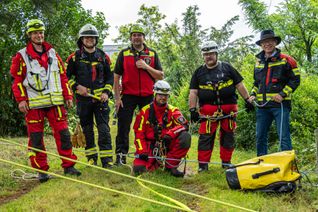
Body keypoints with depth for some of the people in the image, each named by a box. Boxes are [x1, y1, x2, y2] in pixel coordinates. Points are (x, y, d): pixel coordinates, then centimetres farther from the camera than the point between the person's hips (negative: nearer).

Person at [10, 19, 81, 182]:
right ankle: (41, 170, 11)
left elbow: (63, 76, 15)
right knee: (36, 138, 1)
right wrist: (21, 99, -7)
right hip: (33, 103, -2)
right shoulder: (21, 56, 5)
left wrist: (68, 96, 9)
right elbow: (16, 79, 2)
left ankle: (68, 166, 9)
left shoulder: (53, 54, 14)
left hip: (55, 101, 2)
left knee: (63, 133, 0)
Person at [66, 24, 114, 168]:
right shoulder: (74, 57, 5)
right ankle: (91, 157, 20)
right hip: (83, 98, 0)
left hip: (100, 98, 0)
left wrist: (106, 92, 0)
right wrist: (77, 86, -8)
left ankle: (107, 159, -5)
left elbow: (110, 77, 14)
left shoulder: (103, 57, 10)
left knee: (104, 129, -6)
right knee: (87, 129, 8)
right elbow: (67, 75, 8)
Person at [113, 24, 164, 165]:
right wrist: (117, 97, -3)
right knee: (123, 127, -2)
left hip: (147, 96, 1)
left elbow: (161, 76, 4)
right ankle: (121, 156, 4)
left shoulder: (152, 54, 9)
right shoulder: (124, 54, 6)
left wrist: (146, 67, -11)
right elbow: (116, 77, 4)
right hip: (128, 96, -1)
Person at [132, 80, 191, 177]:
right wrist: (142, 151, -13)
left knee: (185, 137, -27)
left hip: (168, 145, 1)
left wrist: (170, 134, -32)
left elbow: (184, 125, -15)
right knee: (139, 168, -24)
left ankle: (170, 166, -12)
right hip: (150, 146, -1)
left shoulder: (173, 111, 1)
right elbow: (138, 133, -1)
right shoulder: (145, 111, 0)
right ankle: (156, 161, 11)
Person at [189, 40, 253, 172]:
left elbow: (239, 85, 10)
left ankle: (226, 163, 20)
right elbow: (193, 92, 7)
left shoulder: (227, 68, 10)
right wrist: (192, 110, -1)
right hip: (208, 110, -1)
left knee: (228, 136, 7)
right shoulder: (199, 72, 11)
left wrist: (247, 100, 4)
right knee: (205, 136, -6)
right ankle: (203, 165, 1)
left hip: (228, 108, 1)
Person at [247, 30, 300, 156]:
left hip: (280, 104, -6)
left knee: (284, 137, -6)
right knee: (260, 137, 9)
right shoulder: (259, 62, 17)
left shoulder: (286, 60, -1)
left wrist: (282, 94, -14)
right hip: (262, 105, 6)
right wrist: (253, 95, 10)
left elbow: (295, 79, -3)